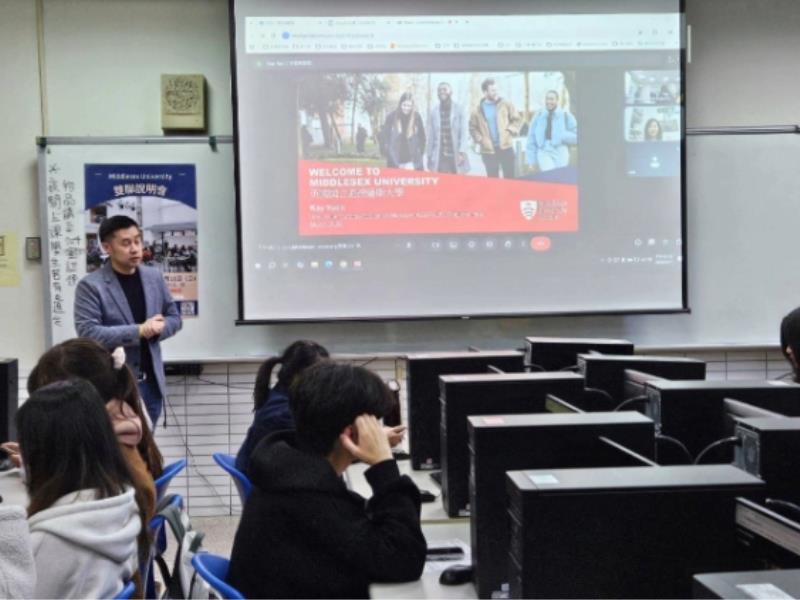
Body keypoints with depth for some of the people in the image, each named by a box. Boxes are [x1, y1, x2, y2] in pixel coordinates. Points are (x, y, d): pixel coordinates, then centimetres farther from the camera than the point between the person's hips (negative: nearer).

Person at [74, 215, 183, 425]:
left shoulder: (154, 277, 8)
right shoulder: (90, 285, -9)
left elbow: (174, 317, 15)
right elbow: (88, 333, -17)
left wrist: (157, 328, -8)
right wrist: (138, 331, -21)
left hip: (151, 382, 5)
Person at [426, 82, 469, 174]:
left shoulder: (459, 109, 3)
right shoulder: (433, 111, 8)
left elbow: (463, 132, -2)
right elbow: (430, 136, 9)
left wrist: (462, 152, -12)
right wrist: (429, 156, 8)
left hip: (456, 157, -1)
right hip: (439, 158, 1)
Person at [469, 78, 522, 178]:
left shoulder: (505, 104, 1)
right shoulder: (478, 109, 1)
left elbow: (517, 119, 7)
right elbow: (473, 127, 11)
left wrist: (510, 131, -7)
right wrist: (479, 139, -3)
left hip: (506, 148, 0)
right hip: (488, 150, 0)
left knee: (509, 178, 5)